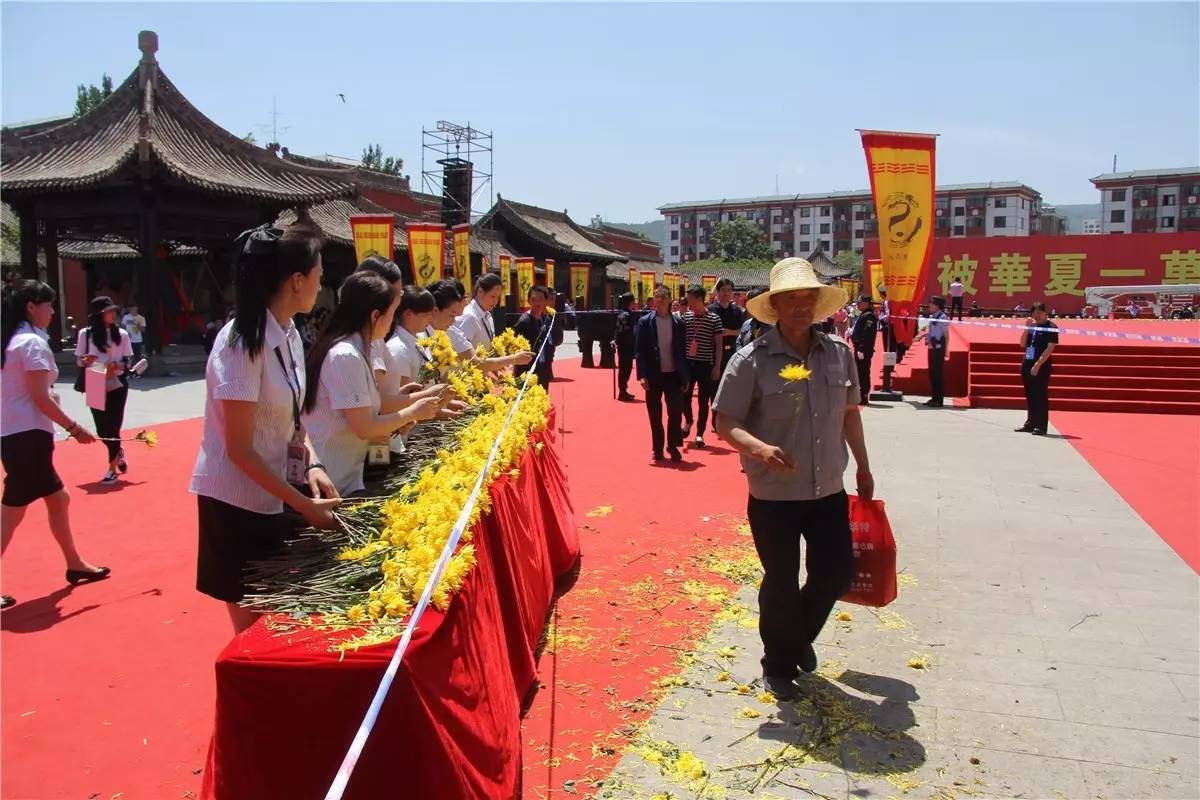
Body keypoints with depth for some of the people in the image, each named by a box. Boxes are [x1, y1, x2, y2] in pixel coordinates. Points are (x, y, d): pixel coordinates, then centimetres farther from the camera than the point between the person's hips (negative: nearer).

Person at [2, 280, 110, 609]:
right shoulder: (33, 342, -13)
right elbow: (41, 397, -18)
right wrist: (74, 428, -12)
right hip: (27, 436, -10)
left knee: (58, 499, 19)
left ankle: (75, 565, 30)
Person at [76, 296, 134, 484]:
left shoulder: (121, 334, -2)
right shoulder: (85, 334, -2)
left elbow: (128, 362, 1)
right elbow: (79, 360, 4)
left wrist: (116, 366, -19)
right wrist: (85, 361, -18)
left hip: (117, 387, -1)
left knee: (113, 428, -2)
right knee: (102, 430, 5)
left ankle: (112, 468, 8)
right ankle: (119, 453, 34)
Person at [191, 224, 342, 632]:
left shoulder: (289, 334, 3)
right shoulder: (241, 343, -21)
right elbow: (240, 449, -20)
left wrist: (312, 464, -3)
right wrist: (303, 504, -19)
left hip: (276, 496, 7)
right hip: (238, 503, -7)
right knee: (253, 628, 6)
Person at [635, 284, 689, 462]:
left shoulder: (678, 322, 2)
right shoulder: (645, 322, -2)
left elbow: (683, 351, 5)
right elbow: (639, 350, -4)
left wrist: (685, 377, 2)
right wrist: (642, 376, -12)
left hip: (673, 374, 1)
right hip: (653, 375, -1)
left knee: (676, 411, -2)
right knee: (655, 414, 7)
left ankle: (673, 446, 15)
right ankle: (657, 449, 19)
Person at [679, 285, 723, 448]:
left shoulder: (714, 319, -5)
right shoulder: (685, 318, 2)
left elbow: (718, 344, -2)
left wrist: (717, 366, -7)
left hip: (706, 365, -2)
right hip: (688, 363, 2)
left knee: (704, 401, 3)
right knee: (684, 396, 3)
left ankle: (700, 434, 14)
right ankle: (688, 421, 32)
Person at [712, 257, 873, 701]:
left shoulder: (840, 353, 2)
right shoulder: (751, 359, -13)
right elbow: (724, 422, -12)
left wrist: (863, 467, 20)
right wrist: (760, 449, -30)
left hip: (829, 491, 4)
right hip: (774, 495, -4)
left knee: (837, 573, 11)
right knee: (781, 582, 8)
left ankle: (799, 636, 42)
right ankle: (779, 665, 32)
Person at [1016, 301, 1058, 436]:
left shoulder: (1051, 327, -6)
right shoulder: (1031, 326, 12)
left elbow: (1050, 348, -13)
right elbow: (1023, 344, 10)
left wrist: (1038, 364, -20)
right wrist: (1026, 328, -2)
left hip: (1042, 367, -7)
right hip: (1027, 364, 7)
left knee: (1041, 397, -4)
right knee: (1030, 397, 13)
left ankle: (1041, 427, 0)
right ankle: (1030, 424, 23)